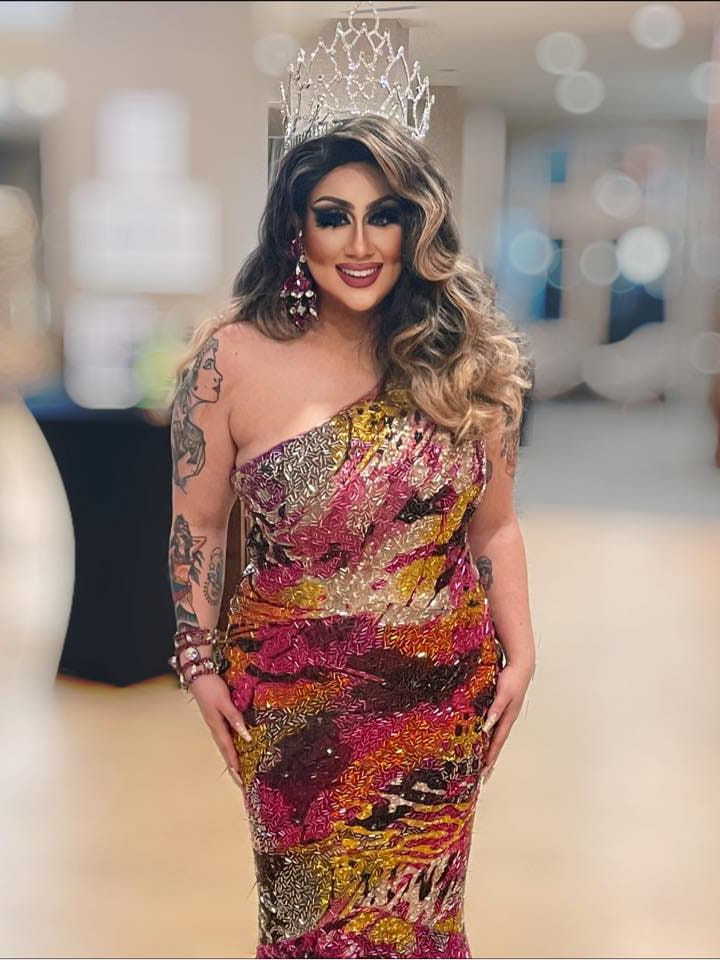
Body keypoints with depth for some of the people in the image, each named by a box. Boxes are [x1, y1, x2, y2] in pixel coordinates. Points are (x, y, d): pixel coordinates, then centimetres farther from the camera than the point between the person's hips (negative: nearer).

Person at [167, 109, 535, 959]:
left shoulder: (460, 358, -4)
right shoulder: (231, 359, -10)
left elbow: (494, 525, 4)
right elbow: (198, 524, -1)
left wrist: (519, 655, 1)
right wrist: (200, 663, -1)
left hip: (446, 697, 2)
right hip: (293, 703, -1)